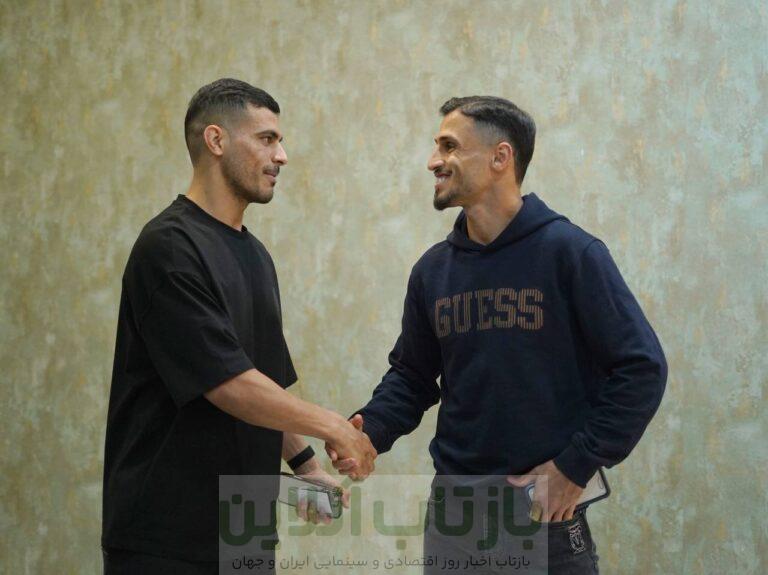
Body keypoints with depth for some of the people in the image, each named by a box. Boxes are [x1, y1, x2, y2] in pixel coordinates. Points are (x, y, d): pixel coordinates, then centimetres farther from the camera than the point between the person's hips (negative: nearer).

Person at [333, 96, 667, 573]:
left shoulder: (569, 252, -10)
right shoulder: (433, 269, 6)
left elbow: (641, 368, -11)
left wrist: (577, 466, -13)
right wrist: (368, 430, -5)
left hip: (546, 507, -4)